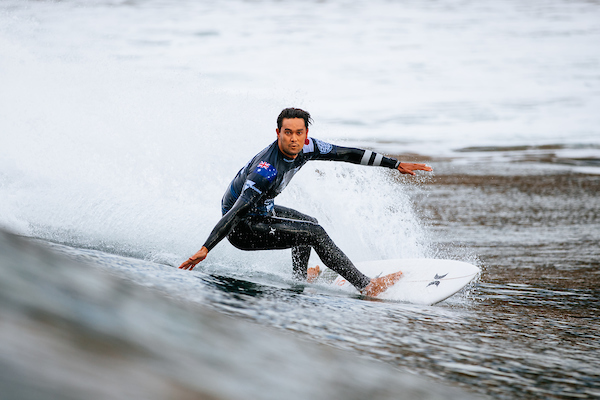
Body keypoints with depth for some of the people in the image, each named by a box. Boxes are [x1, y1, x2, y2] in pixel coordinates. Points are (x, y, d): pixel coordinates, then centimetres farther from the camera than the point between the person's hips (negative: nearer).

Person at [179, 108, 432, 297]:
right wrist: (205, 250, -47)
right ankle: (366, 287, -8)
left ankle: (300, 279, 47)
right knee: (315, 233, -15)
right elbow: (236, 212, -39)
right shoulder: (267, 170, -34)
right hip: (241, 227, -9)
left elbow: (347, 154, 0)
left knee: (307, 223, 28)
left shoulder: (304, 148, -10)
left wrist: (395, 164, 4)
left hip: (259, 210, 9)